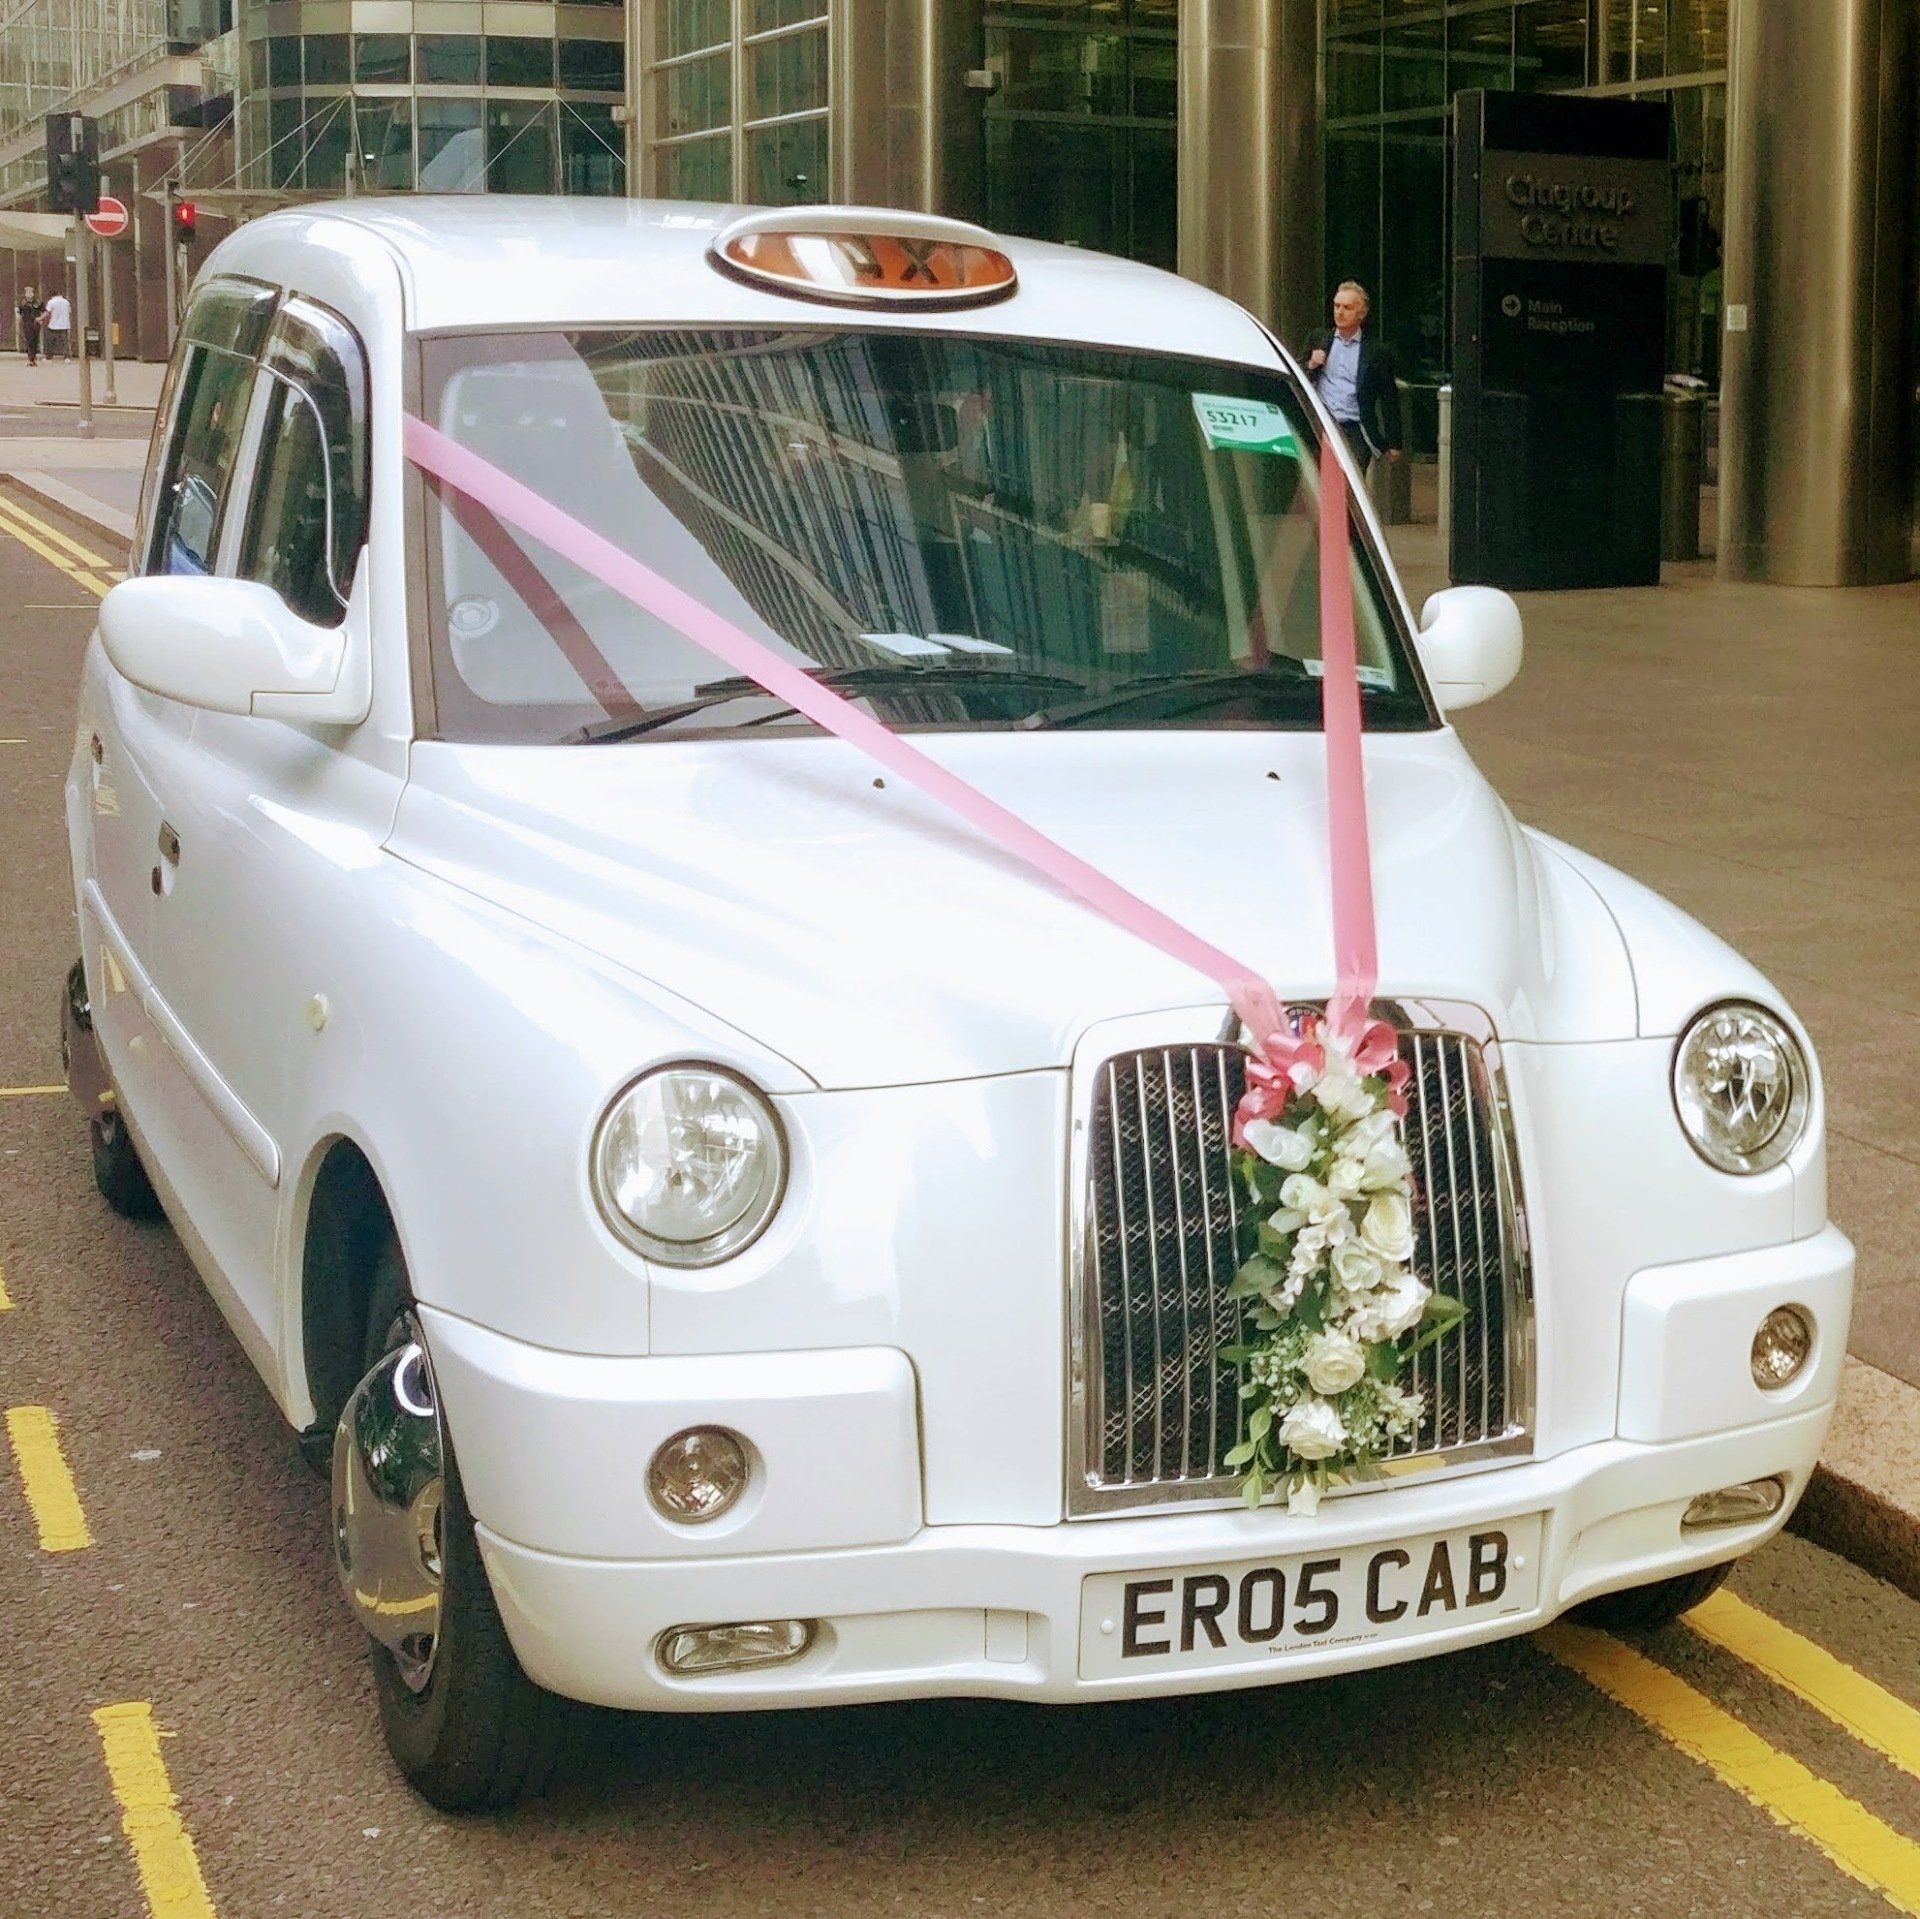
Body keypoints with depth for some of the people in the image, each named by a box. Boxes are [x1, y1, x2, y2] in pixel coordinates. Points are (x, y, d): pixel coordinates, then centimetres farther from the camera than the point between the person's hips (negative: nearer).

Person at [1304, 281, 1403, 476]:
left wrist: (1393, 444, 5)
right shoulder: (1318, 341, 16)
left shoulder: (1377, 351, 7)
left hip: (1353, 430, -2)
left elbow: (1390, 400, 8)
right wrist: (1311, 366, -2)